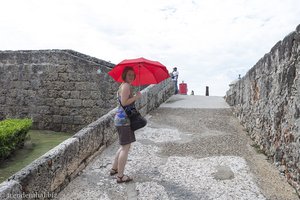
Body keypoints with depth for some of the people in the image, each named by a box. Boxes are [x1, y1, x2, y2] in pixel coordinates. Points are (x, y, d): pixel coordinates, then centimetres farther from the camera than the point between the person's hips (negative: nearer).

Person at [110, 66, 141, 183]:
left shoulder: (123, 86, 18)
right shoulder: (126, 86, -13)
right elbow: (124, 102, -23)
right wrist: (136, 97, -16)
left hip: (121, 119, 11)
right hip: (124, 120, -11)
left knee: (124, 146, 20)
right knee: (126, 147, -4)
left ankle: (114, 169, 29)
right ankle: (120, 176, 5)